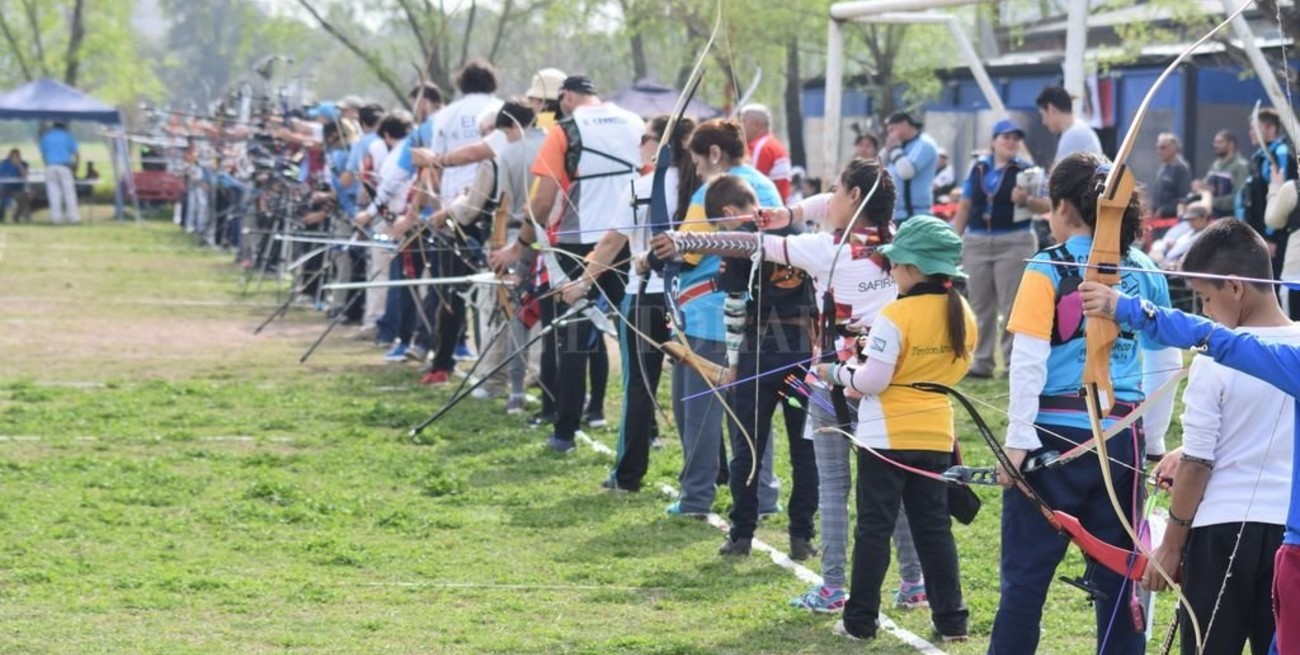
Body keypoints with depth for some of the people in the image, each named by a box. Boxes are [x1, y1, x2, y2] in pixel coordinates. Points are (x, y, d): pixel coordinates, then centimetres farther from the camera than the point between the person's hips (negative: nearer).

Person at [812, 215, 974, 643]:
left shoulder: (895, 317, -19)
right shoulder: (962, 315, 1)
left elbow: (873, 380, -19)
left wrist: (837, 374, -3)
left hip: (887, 437, -5)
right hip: (936, 434, 5)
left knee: (874, 528, 3)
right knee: (934, 527, 12)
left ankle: (860, 621, 7)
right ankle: (951, 620, 11)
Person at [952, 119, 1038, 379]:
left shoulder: (1025, 170, 0)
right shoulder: (978, 168, 10)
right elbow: (965, 206, 13)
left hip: (1014, 243, -4)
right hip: (977, 242, 4)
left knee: (1011, 307, -4)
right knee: (979, 305, 7)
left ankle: (1014, 362, 1)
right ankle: (981, 361, 14)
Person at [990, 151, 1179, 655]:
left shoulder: (1049, 270, -7)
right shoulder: (1146, 274, 7)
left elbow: (1028, 358, -12)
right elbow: (1166, 364, 11)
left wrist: (1018, 439, -9)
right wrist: (1154, 440, 19)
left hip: (1057, 435, -4)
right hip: (1122, 437, 4)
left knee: (1026, 573, 1)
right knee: (1118, 576, 10)